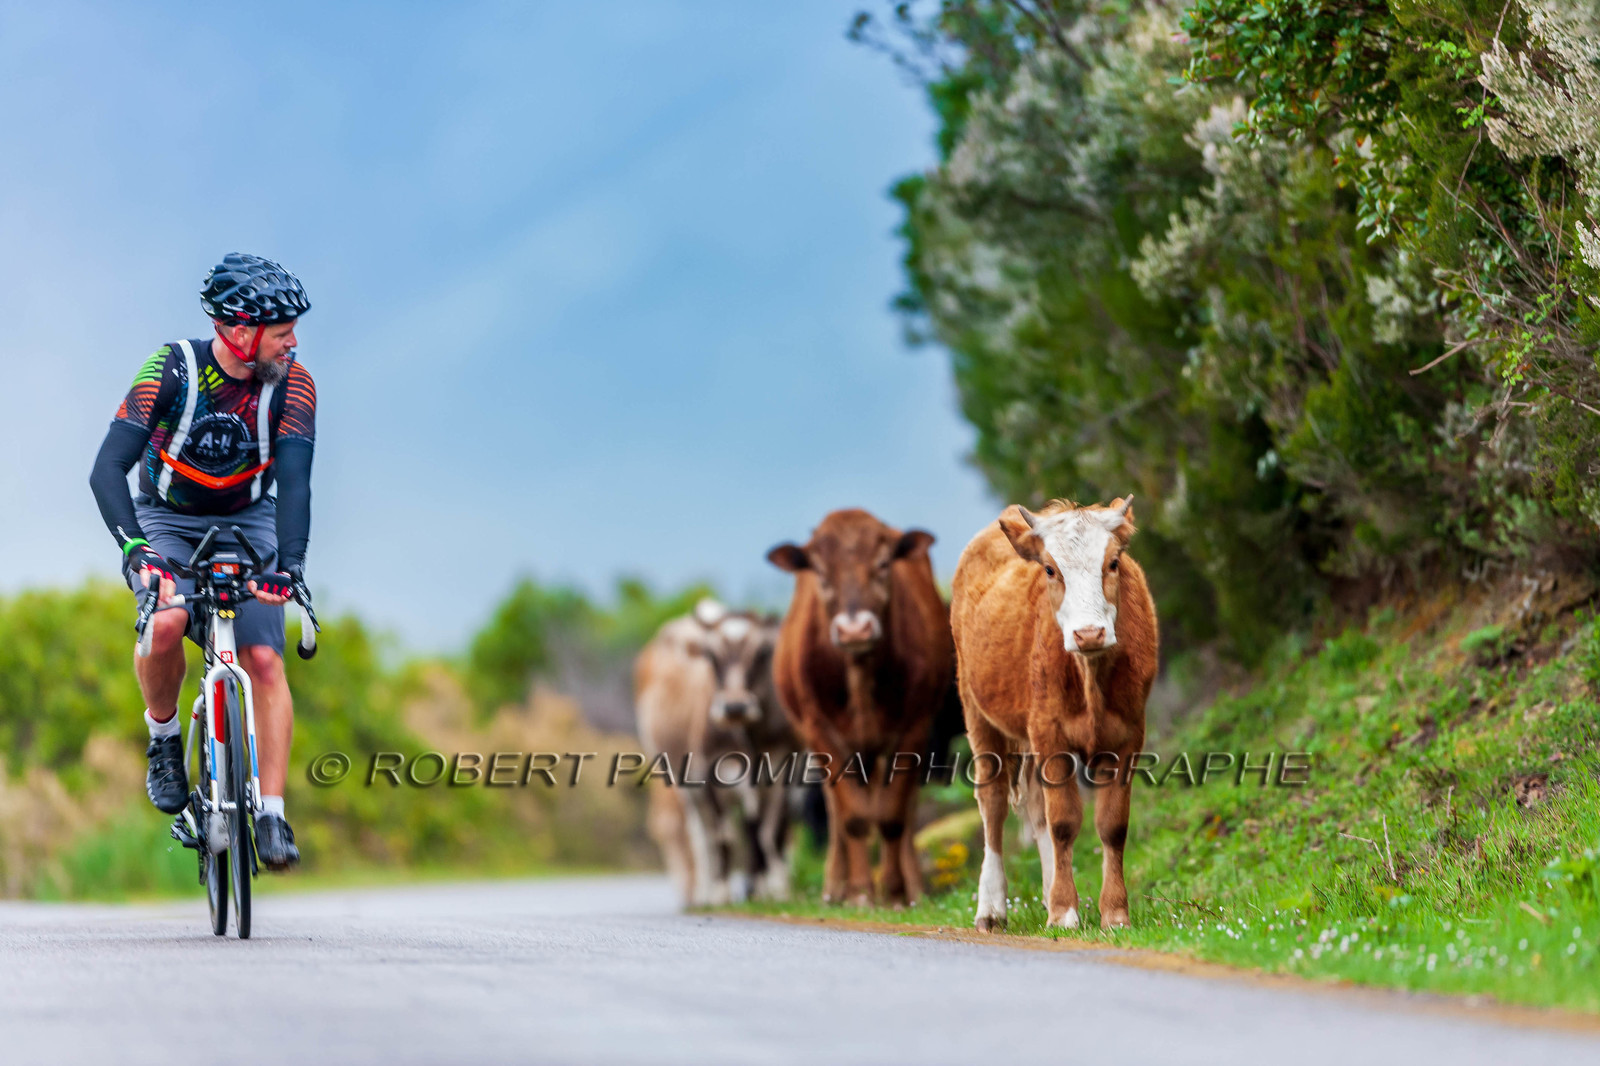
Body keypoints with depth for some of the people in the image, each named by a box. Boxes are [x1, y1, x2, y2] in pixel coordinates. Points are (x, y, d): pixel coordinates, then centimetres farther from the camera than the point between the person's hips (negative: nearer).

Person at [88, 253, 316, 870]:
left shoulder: (291, 383, -19)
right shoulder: (171, 370, -25)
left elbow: (295, 482, -26)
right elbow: (108, 470, -30)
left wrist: (287, 564, -42)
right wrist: (134, 550, -45)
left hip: (248, 522, 2)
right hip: (166, 520, -2)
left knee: (264, 659, -15)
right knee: (166, 623, -31)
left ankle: (271, 816, -12)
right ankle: (163, 735, -3)